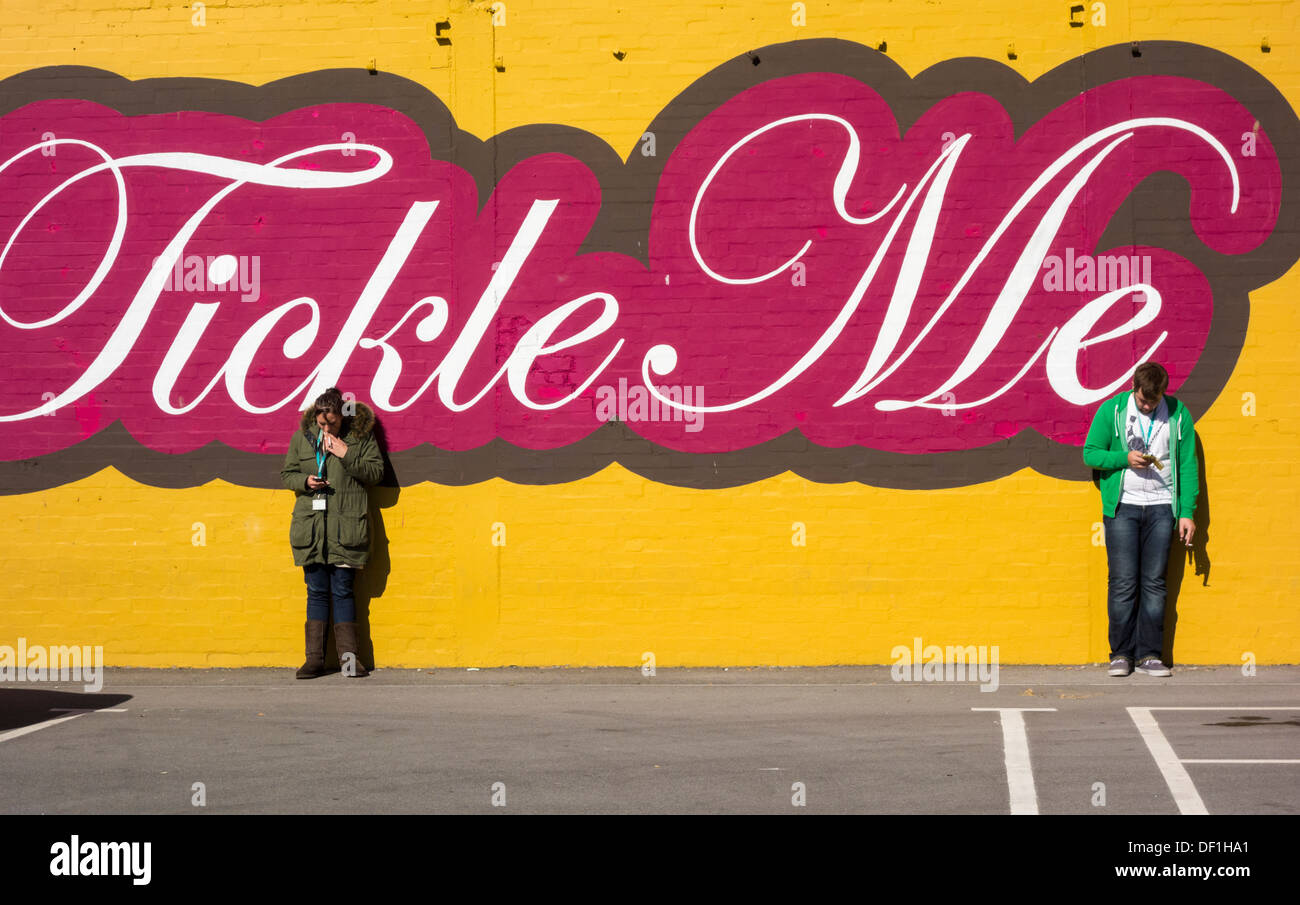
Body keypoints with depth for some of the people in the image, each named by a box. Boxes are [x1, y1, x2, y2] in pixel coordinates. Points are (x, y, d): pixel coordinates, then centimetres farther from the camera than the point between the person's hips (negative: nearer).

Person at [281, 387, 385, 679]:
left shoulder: (361, 436, 1)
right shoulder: (302, 437, 7)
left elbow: (376, 471, -1)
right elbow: (286, 473, 14)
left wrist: (347, 455, -13)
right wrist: (305, 481, -7)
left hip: (345, 528, -2)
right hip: (310, 526, 2)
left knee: (342, 590, -1)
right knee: (316, 592, 5)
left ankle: (348, 655, 5)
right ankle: (315, 658, 7)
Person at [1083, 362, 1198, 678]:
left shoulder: (1178, 415, 4)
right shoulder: (1112, 410, 0)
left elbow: (1188, 465, 6)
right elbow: (1090, 453, 3)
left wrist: (1187, 512, 1)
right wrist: (1125, 458, -14)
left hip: (1161, 508, 1)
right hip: (1122, 507, -1)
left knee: (1154, 582, 1)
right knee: (1122, 582, -3)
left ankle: (1149, 654, 6)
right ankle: (1121, 654, 4)